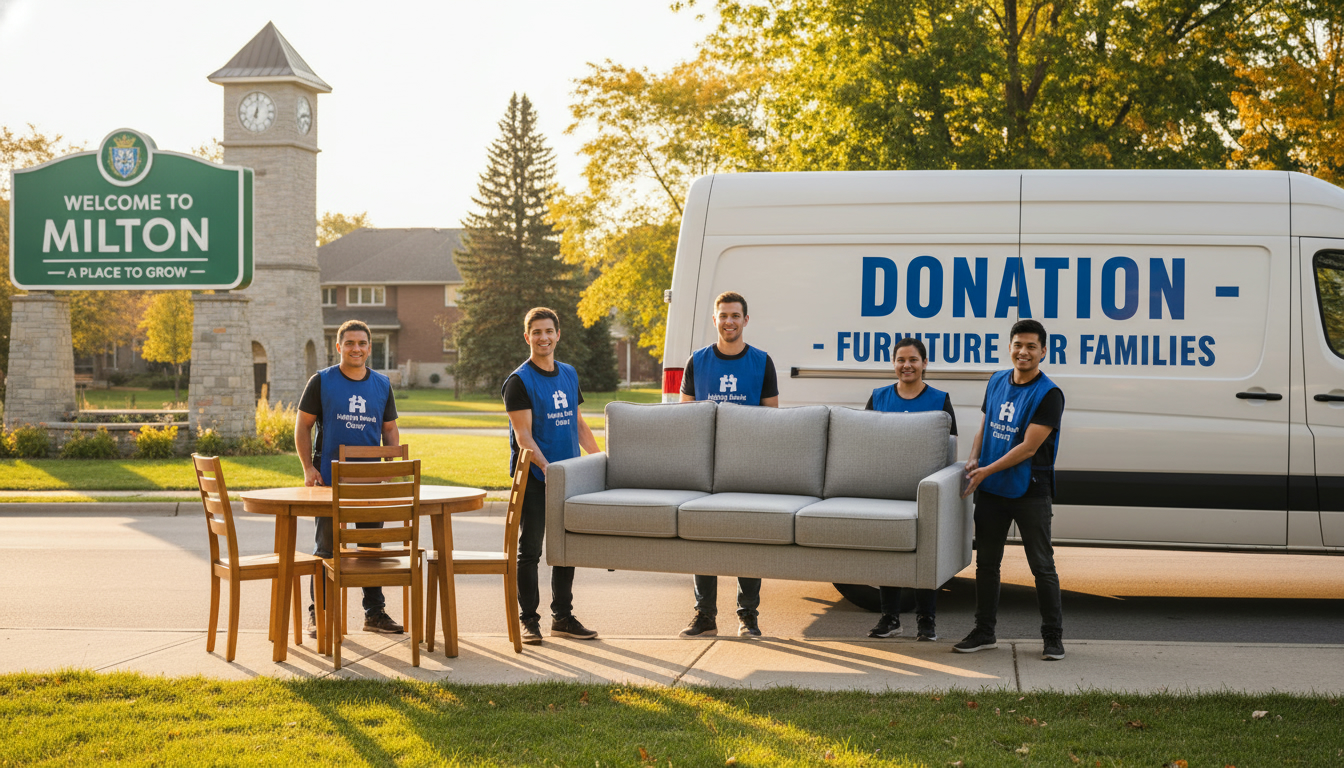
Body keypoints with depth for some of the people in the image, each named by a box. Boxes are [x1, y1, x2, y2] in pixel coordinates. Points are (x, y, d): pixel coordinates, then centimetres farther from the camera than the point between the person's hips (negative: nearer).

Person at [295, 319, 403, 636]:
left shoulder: (382, 384, 10)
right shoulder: (322, 381, -1)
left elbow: (390, 429, 15)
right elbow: (303, 425, 1)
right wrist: (308, 468, -8)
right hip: (330, 479, -3)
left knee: (372, 548, 8)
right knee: (326, 548, 2)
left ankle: (375, 613, 17)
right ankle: (318, 614, 11)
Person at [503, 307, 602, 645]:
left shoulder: (569, 374, 12)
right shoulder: (519, 381, -8)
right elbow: (523, 434, -14)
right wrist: (547, 468, -25)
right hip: (533, 478, -6)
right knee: (529, 550, -1)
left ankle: (563, 617, 19)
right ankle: (529, 620, 6)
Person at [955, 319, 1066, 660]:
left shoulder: (1049, 394, -12)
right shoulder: (997, 382, 8)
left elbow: (1028, 447, -17)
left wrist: (987, 470, -15)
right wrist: (974, 460, -1)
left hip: (1029, 492, -6)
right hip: (990, 490, 6)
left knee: (1042, 566, 1)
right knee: (986, 562, 12)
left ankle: (1053, 637, 10)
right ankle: (984, 632, 23)